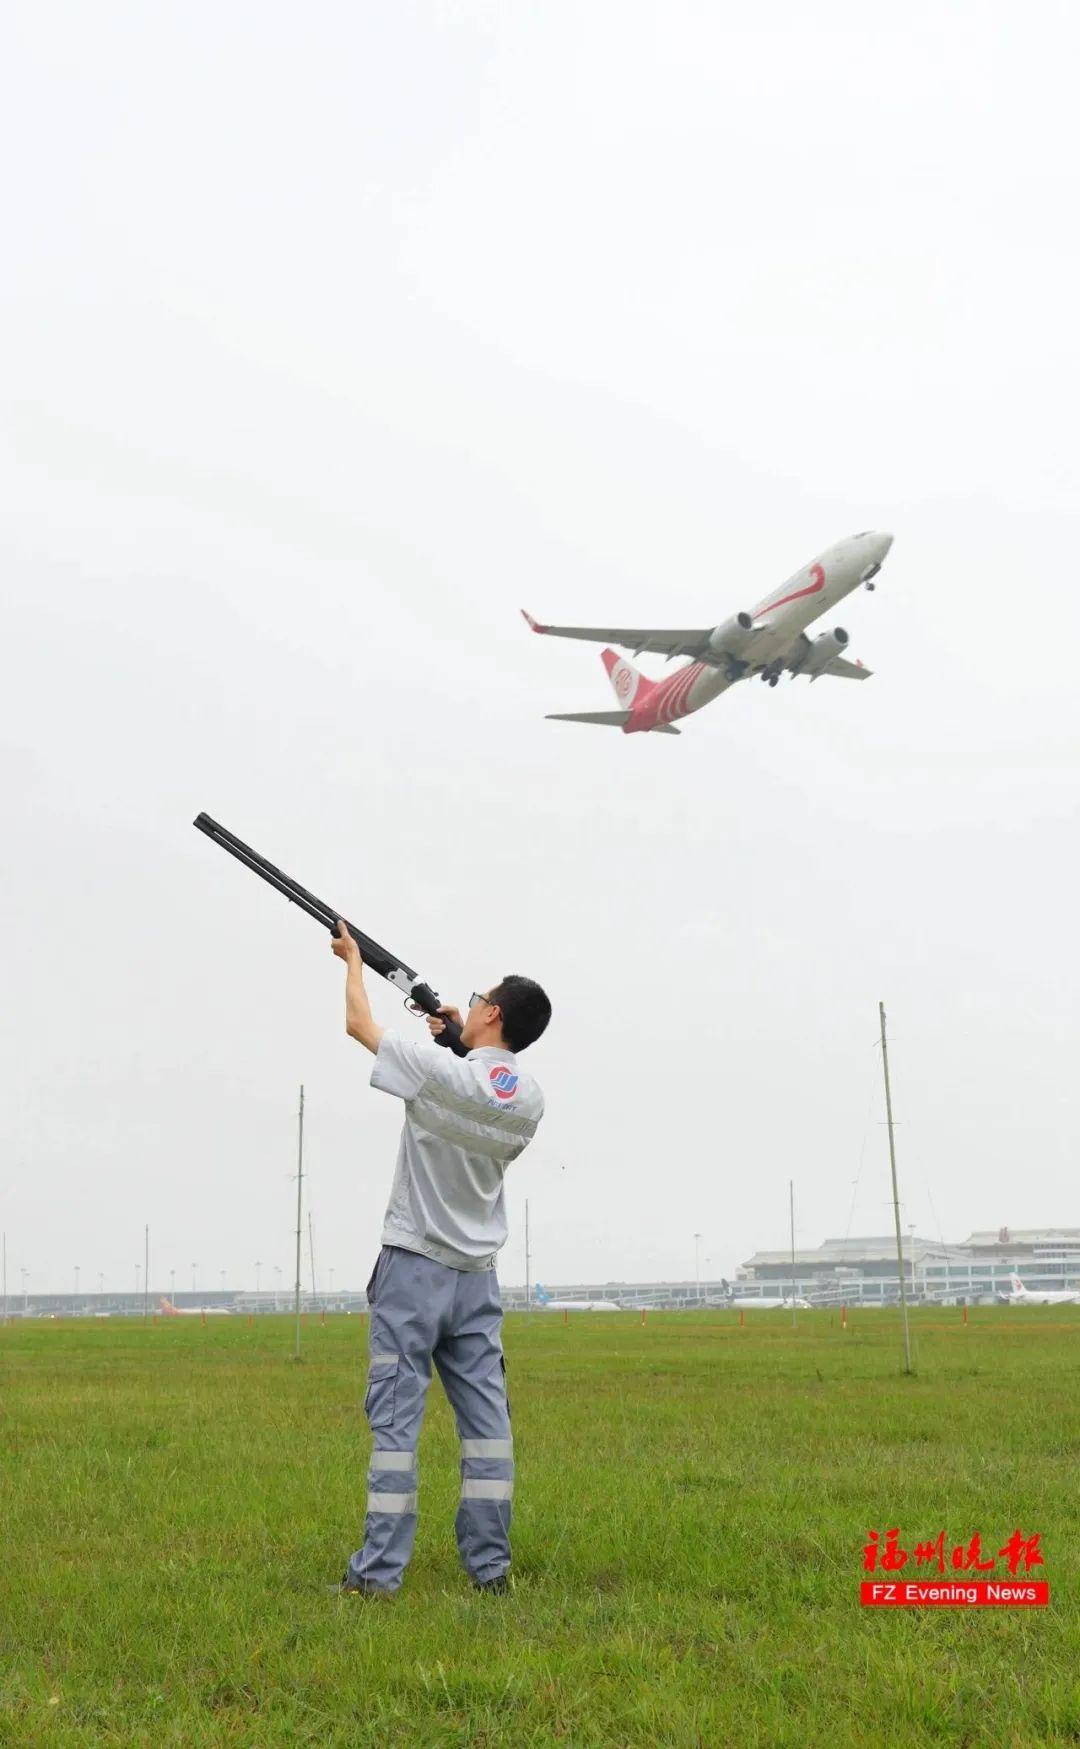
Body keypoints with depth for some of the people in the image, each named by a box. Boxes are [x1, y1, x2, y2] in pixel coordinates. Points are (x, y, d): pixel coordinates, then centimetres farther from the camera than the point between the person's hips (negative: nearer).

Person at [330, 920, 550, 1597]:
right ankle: (492, 1564, 10)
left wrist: (354, 959, 12)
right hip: (477, 1275, 6)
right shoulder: (528, 1098, 2)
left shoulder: (442, 1071, -16)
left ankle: (379, 1571, -3)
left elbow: (360, 1024, -4)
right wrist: (461, 1040, 19)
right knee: (487, 1416, 7)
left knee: (396, 1420, -3)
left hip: (414, 1267, -5)